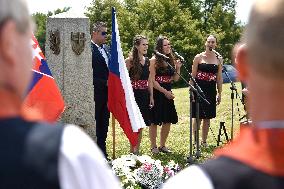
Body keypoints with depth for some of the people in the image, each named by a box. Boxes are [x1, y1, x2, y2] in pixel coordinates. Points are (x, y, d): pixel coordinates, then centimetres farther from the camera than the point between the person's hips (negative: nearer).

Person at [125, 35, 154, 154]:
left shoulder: (147, 61, 11)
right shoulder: (130, 61, -8)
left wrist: (151, 96, 10)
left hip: (144, 95, 6)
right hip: (134, 94, -6)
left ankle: (137, 149, 16)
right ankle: (132, 150, 1)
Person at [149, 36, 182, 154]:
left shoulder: (171, 60, 10)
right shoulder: (154, 60, -8)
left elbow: (175, 79, 13)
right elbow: (152, 81, -12)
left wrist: (178, 68, -3)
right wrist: (165, 91, -14)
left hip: (167, 93, 6)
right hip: (157, 94, -6)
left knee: (168, 121, 8)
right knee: (155, 121, 0)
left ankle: (162, 146, 20)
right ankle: (153, 147, 9)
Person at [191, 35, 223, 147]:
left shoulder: (219, 59, 8)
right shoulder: (198, 57, 0)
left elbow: (219, 78, 11)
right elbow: (193, 76, 0)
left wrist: (219, 93, 8)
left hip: (211, 90, 3)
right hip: (199, 89, -3)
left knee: (207, 117, 8)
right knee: (198, 116, -1)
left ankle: (204, 141, 18)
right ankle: (196, 141, 8)